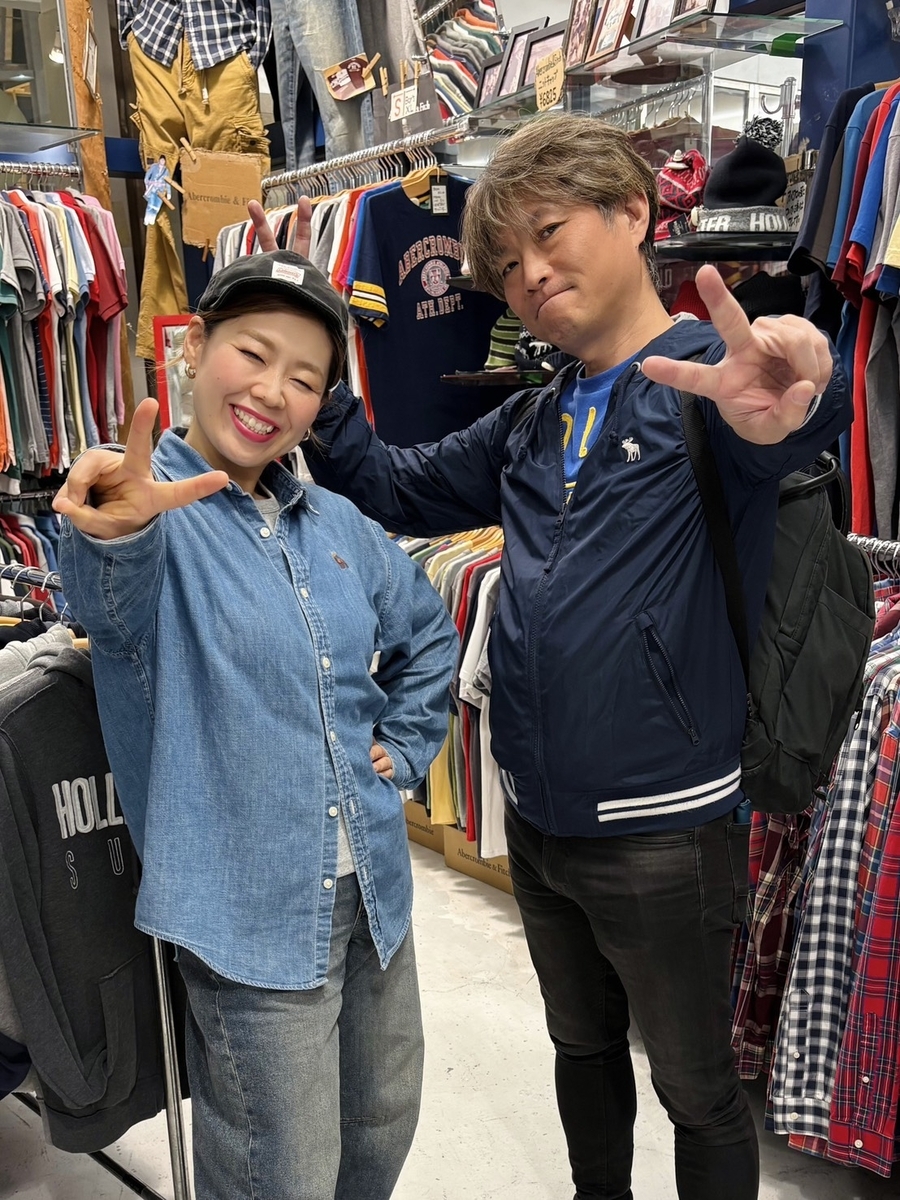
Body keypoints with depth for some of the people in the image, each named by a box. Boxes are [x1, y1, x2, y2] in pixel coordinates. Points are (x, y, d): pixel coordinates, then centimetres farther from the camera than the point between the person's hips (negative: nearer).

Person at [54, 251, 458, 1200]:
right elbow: (111, 604, -37)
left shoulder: (336, 524, 6)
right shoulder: (151, 513, -13)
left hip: (373, 891, 6)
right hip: (251, 913, -6)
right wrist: (112, 532, -59)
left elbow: (428, 633, 21)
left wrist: (404, 746, 8)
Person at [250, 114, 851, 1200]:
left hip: (663, 829, -6)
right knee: (583, 1049, 27)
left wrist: (789, 403, -61)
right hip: (539, 818, 7)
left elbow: (788, 422, -36)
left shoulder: (712, 378, -14)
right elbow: (398, 491, 15)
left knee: (699, 1089, 16)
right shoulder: (530, 425, 7)